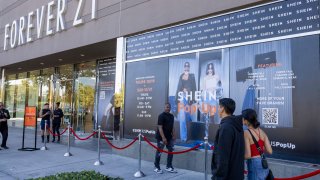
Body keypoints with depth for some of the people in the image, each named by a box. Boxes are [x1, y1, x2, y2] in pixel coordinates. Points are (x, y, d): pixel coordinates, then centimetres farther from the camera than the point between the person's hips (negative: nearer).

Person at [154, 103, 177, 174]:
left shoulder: (171, 116, 9)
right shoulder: (161, 116, -14)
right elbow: (160, 127, -19)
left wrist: (173, 135, 6)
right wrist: (163, 137, -25)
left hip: (169, 137, 7)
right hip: (161, 137, -7)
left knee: (171, 151, 8)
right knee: (159, 152, 2)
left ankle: (169, 167, 19)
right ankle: (156, 167, 15)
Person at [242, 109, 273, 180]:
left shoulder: (246, 133, -16)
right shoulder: (261, 131, 3)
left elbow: (248, 155, -19)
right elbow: (270, 151, 1)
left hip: (254, 166, -7)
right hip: (264, 164, 7)